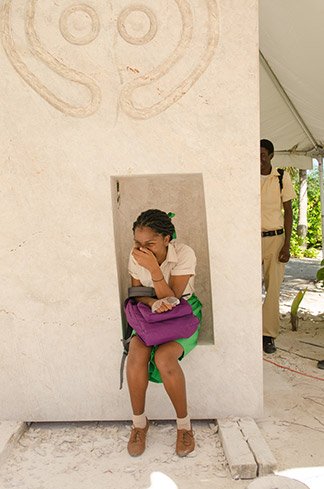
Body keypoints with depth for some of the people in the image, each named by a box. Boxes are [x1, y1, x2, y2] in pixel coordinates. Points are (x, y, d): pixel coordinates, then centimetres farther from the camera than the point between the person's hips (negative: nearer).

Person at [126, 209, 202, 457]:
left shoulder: (184, 254, -21)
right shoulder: (136, 257, -9)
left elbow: (172, 299, -23)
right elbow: (137, 293, 0)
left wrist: (154, 268, -35)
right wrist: (154, 303, -22)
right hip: (150, 313, 3)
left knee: (163, 357, -30)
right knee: (136, 355, -26)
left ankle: (184, 424, -8)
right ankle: (139, 422, -4)